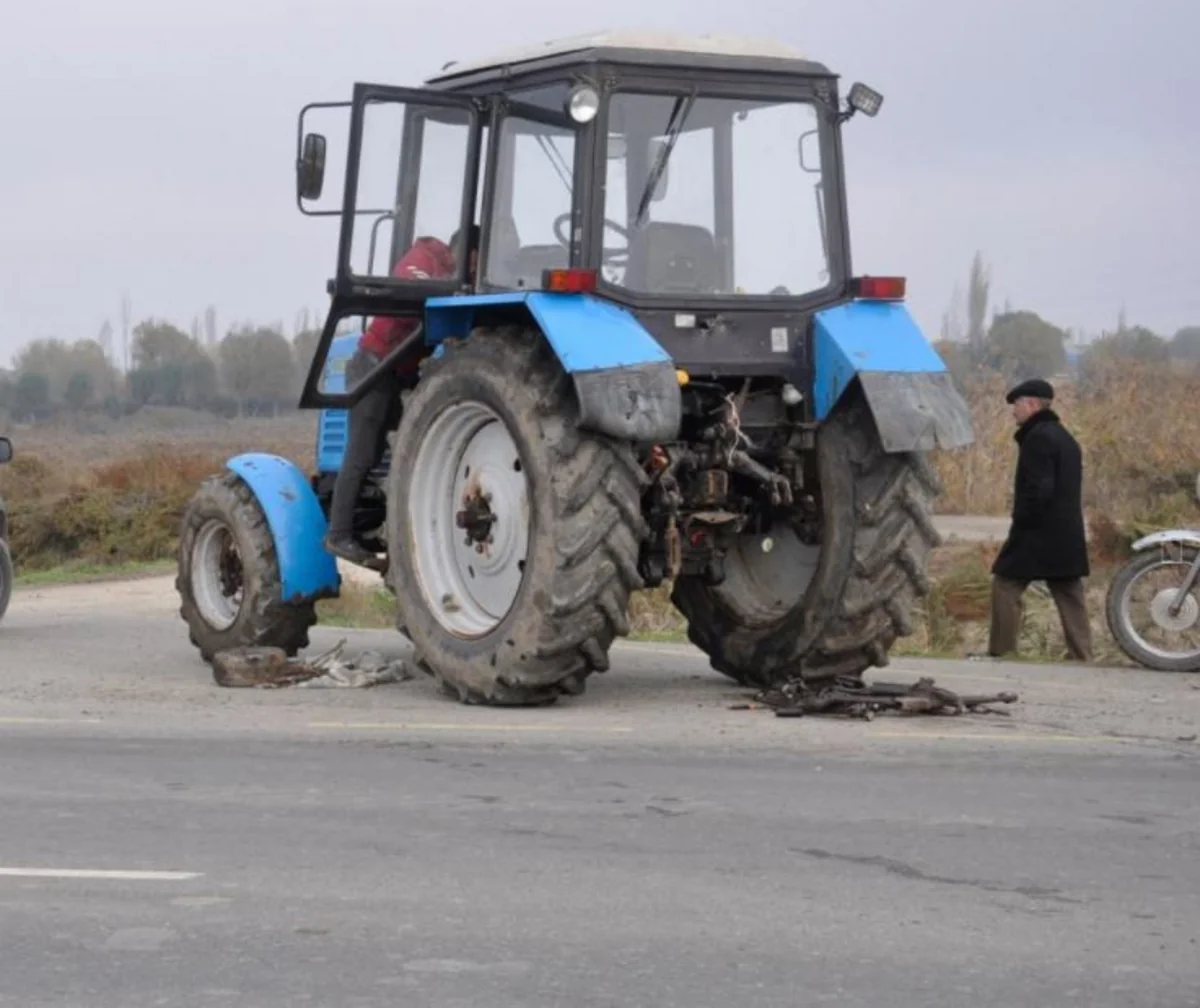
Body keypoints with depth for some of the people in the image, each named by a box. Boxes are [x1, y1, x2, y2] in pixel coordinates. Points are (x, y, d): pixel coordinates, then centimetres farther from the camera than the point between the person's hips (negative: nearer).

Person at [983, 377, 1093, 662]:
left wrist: (1021, 520, -13)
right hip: (1067, 534, 9)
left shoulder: (1038, 438, -13)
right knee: (1069, 596, 8)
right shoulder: (1065, 438, 18)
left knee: (1005, 586, -1)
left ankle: (1001, 652, -1)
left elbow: (1039, 488, -22)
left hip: (1038, 532, -9)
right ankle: (1082, 657, 6)